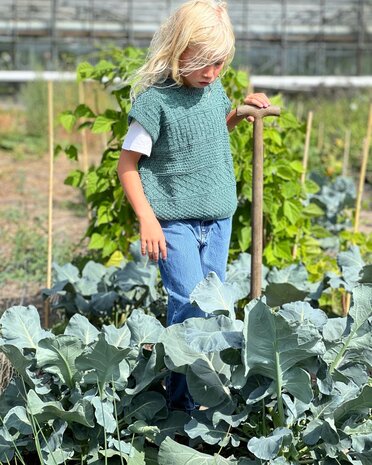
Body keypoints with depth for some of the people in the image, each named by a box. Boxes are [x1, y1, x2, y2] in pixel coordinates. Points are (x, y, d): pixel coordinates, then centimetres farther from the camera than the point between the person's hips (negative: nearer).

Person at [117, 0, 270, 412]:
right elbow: (127, 163, -11)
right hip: (175, 220, -6)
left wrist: (241, 111, 8)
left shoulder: (214, 90, 4)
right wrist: (147, 218, -18)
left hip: (218, 217, 6)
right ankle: (184, 400, -2)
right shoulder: (155, 99, -15)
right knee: (190, 307, -12)